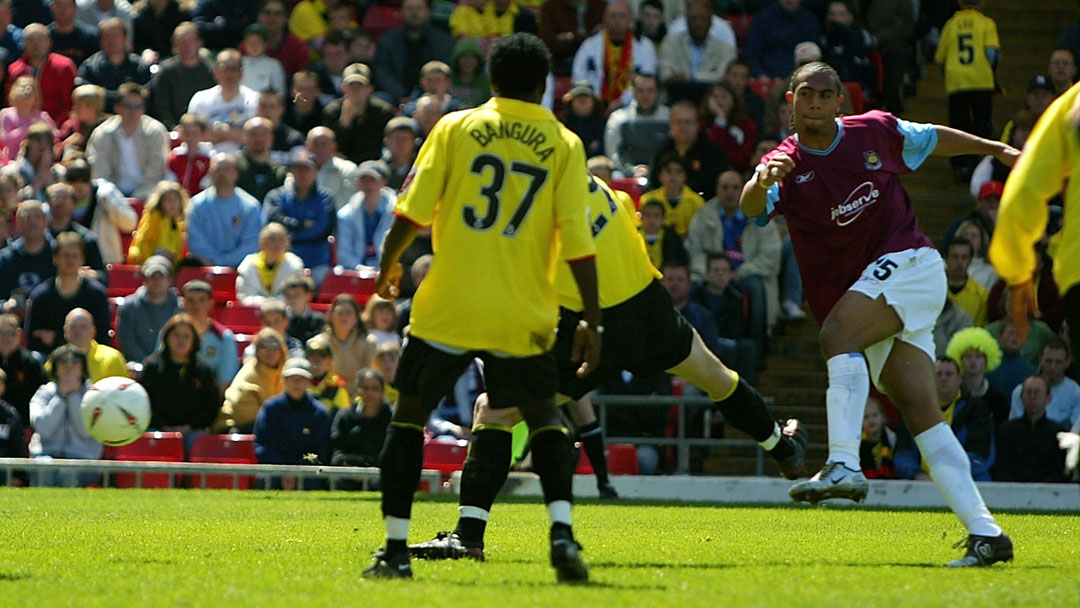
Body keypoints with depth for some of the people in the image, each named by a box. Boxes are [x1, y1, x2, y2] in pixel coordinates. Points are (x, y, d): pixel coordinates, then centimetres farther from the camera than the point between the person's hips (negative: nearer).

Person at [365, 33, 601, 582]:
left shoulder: (455, 128, 3)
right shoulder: (564, 145, 3)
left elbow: (413, 210, -1)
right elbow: (578, 242, -3)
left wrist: (388, 265, 16)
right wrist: (591, 322, 3)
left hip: (446, 308, 0)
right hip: (522, 317, 1)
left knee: (409, 416, 12)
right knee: (543, 419, 16)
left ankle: (395, 550, 7)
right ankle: (561, 532, -6)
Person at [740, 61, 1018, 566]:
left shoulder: (876, 132, 5)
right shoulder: (786, 164, 2)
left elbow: (934, 138, 25)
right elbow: (751, 206, -20)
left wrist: (998, 150, 30)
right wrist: (761, 183, -43)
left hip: (910, 263, -3)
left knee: (837, 332, -30)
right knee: (919, 411, -7)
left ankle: (844, 464, -41)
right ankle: (985, 533, -10)